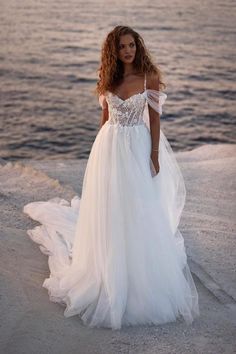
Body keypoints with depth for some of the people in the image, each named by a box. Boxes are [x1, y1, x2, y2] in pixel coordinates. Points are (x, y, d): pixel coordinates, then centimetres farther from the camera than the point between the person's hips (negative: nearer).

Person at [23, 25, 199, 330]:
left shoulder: (149, 77, -6)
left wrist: (155, 155, -4)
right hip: (110, 146, 2)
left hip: (138, 147, -2)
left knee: (139, 211, 2)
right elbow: (105, 116, 11)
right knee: (110, 210, 7)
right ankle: (111, 276, 24)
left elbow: (154, 119, -3)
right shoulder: (108, 79, 2)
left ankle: (142, 274, 20)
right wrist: (102, 148, 13)